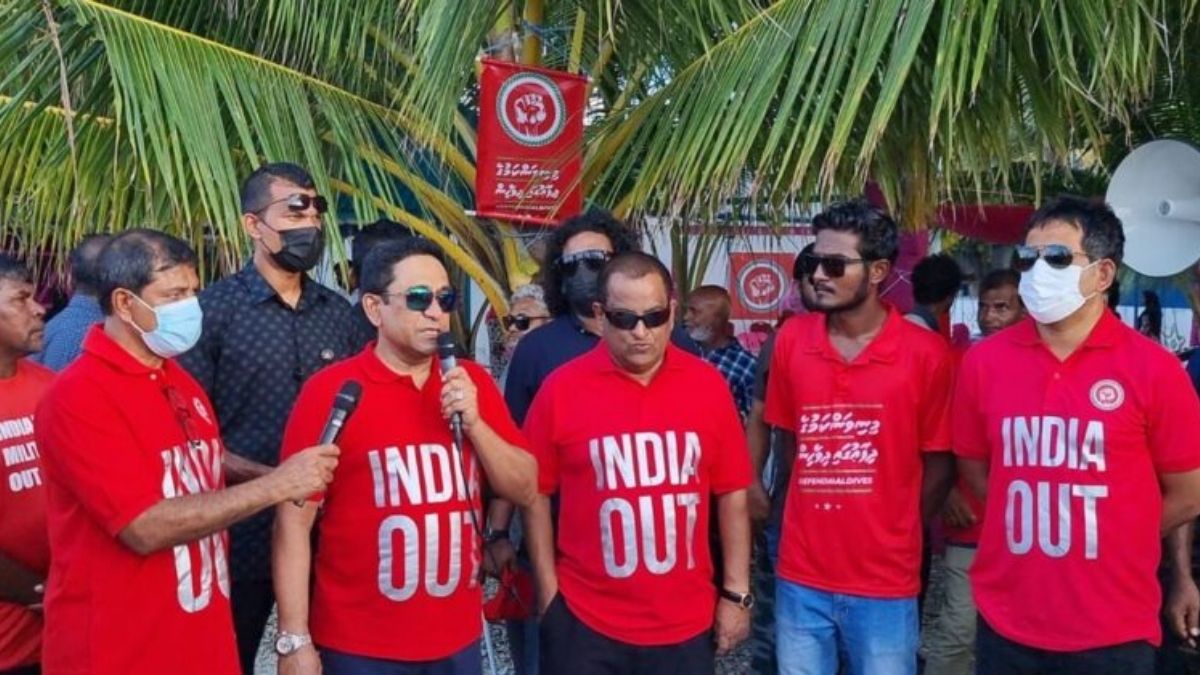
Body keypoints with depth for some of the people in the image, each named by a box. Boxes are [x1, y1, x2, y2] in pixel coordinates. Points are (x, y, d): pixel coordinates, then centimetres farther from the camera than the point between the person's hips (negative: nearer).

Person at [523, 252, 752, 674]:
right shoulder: (561, 388, -7)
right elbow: (536, 494, -2)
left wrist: (736, 592, 3)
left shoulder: (708, 384, -2)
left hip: (687, 622, 2)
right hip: (585, 620, -2)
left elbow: (732, 493, 3)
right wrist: (549, 593, -2)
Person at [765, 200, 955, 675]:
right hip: (801, 576, 3)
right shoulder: (791, 340, -1)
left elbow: (939, 463, -1)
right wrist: (812, 515, 6)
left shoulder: (926, 353, -10)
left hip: (885, 582, -3)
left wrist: (895, 535, 1)